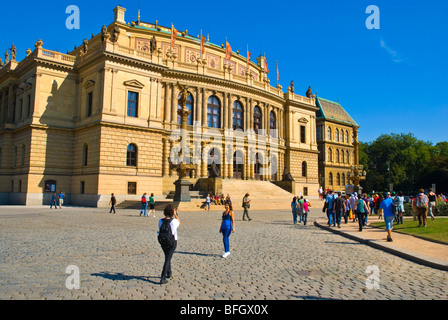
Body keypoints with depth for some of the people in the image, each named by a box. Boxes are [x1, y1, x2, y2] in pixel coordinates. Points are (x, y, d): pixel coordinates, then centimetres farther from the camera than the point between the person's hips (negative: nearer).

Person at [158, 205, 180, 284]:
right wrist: (175, 215, 11)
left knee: (167, 257, 24)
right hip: (172, 242, -4)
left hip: (163, 242, 4)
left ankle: (169, 273, 40)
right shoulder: (174, 221, -19)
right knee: (167, 259, 0)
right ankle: (163, 278, -6)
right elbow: (179, 223, 7)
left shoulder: (160, 221, -10)